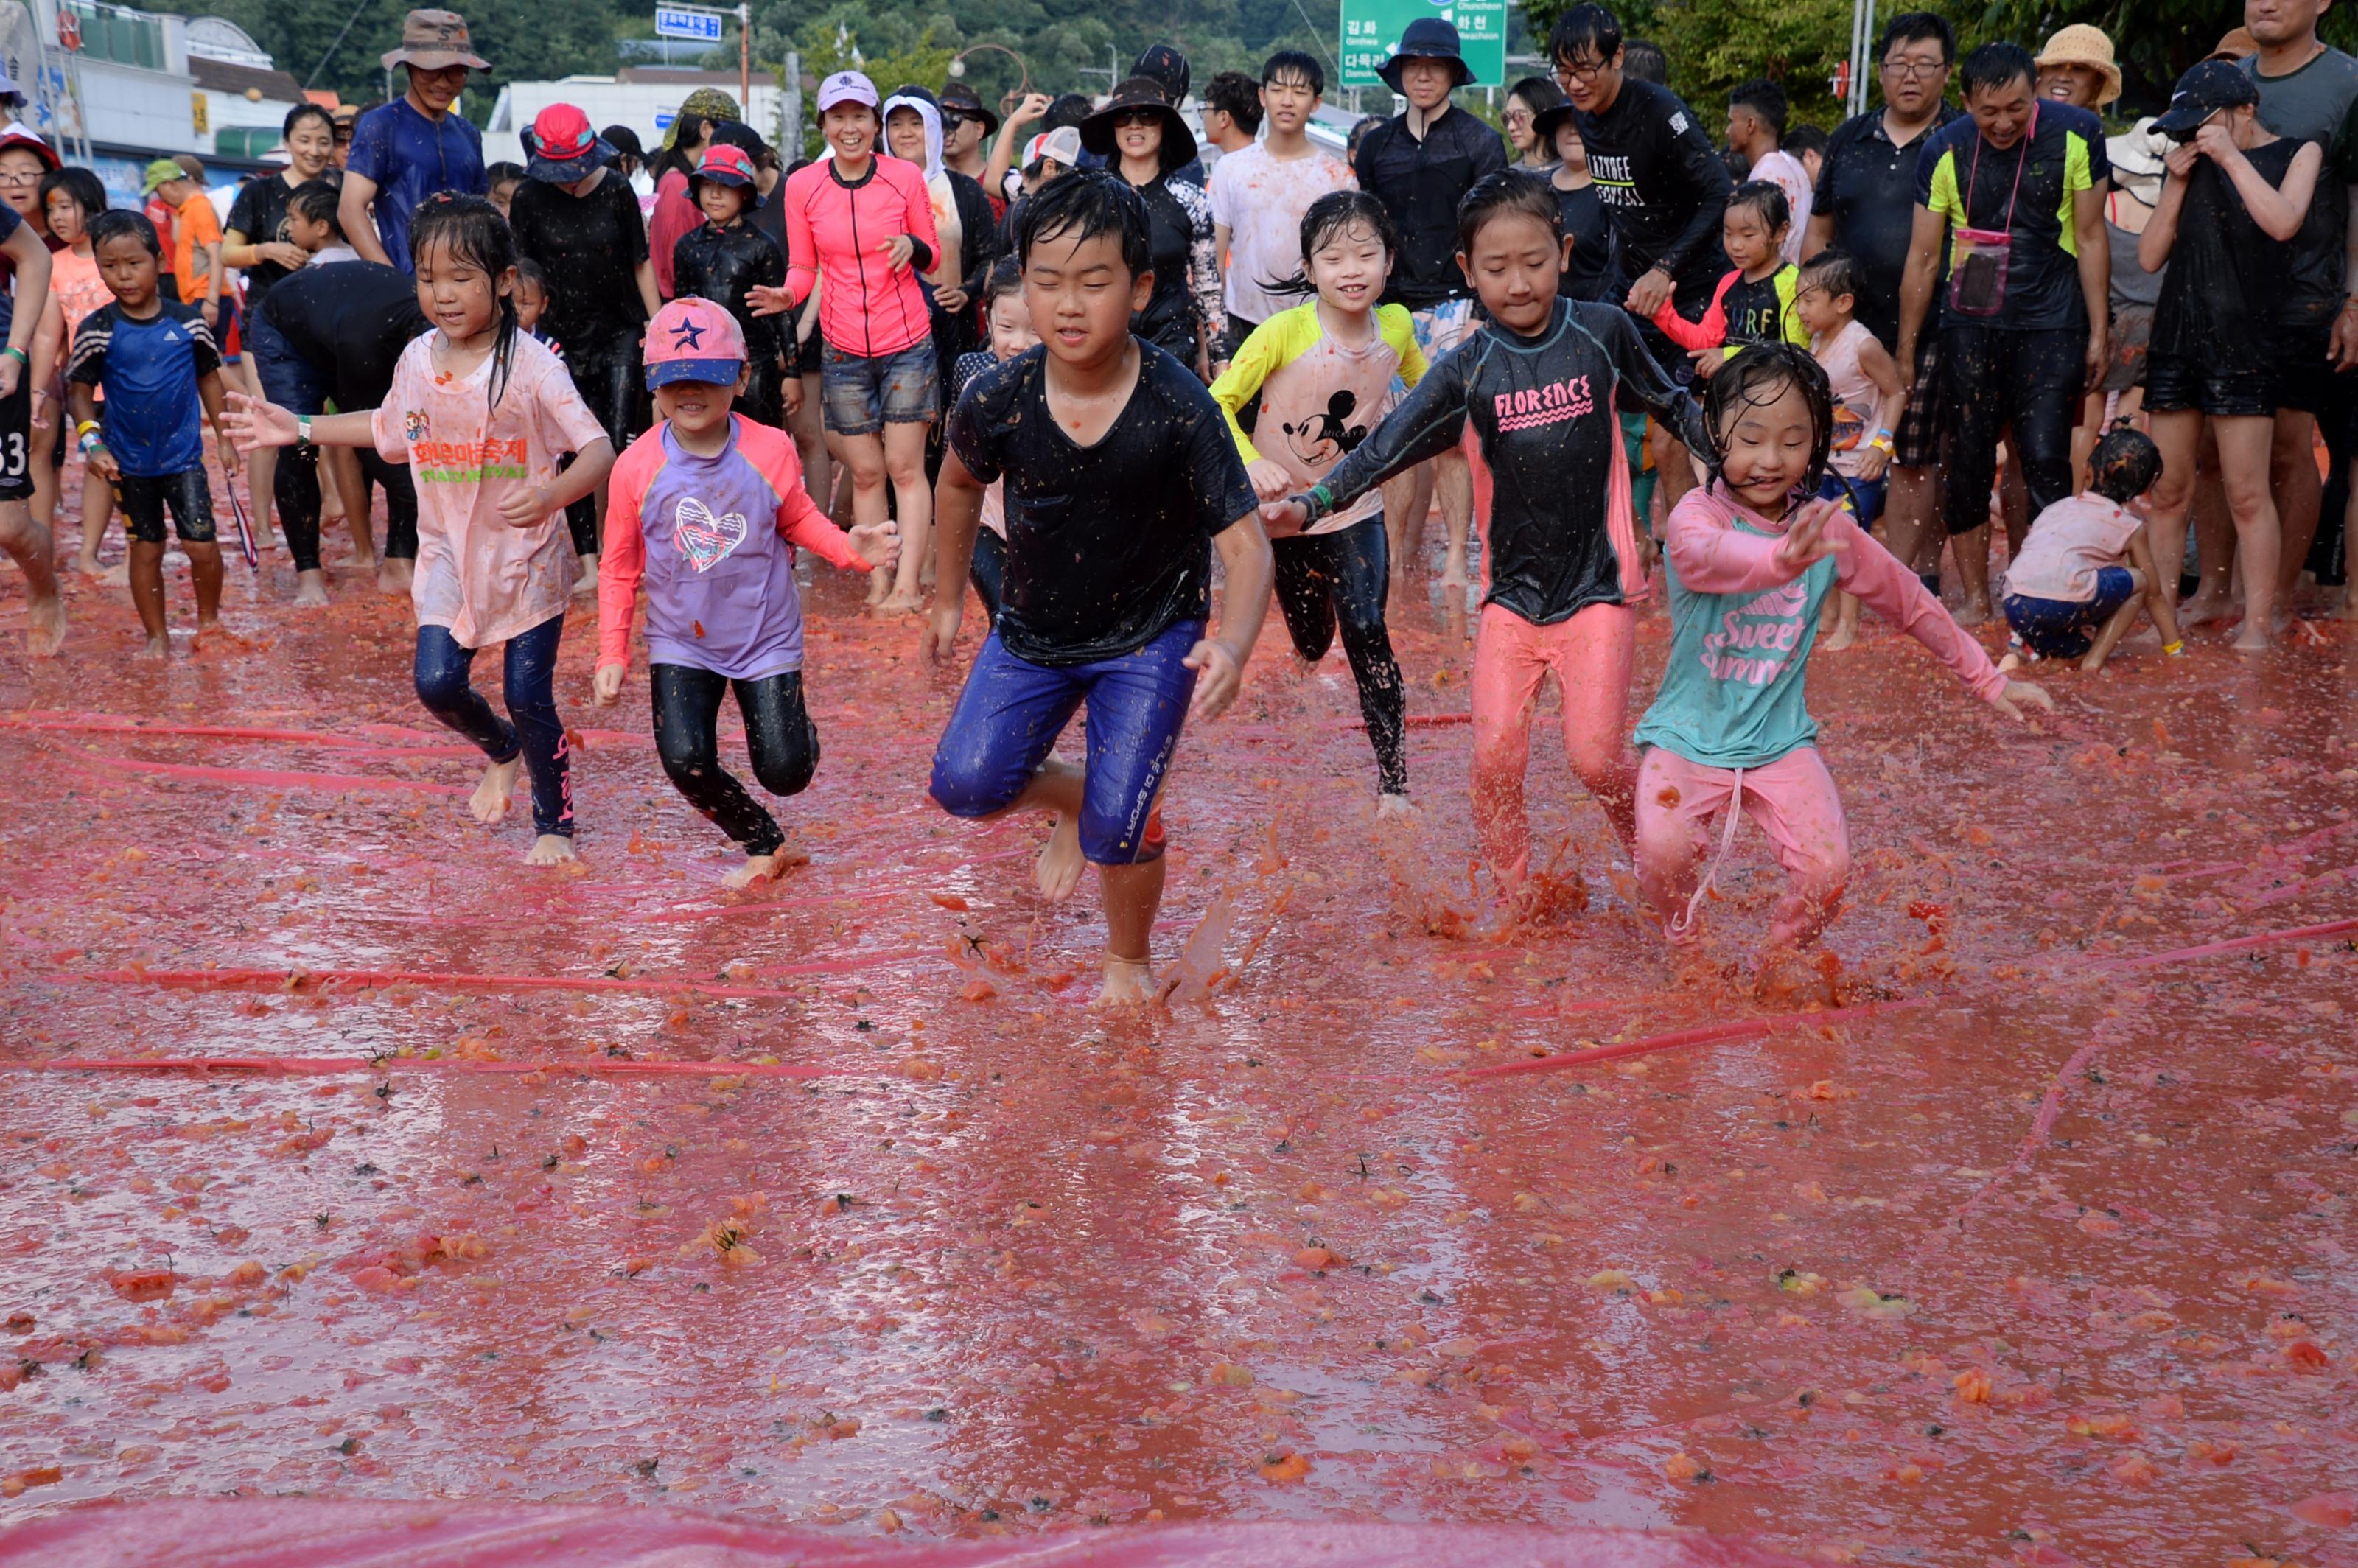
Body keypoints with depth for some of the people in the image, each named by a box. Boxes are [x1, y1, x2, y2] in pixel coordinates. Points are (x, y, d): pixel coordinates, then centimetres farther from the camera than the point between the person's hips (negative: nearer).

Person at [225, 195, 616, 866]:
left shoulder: (531, 365, -17)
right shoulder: (418, 360, 1)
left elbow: (598, 446, -23)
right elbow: (391, 427, 21)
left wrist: (551, 494, -42)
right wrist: (300, 429, 18)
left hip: (525, 555, -4)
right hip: (448, 555, 5)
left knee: (528, 696, -1)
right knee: (437, 683, -6)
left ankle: (554, 823, 22)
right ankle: (501, 751, 29)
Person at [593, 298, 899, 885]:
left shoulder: (770, 450, -13)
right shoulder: (637, 467, -12)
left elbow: (798, 520, 4)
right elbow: (620, 567, -1)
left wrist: (851, 549, -16)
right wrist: (612, 654, -4)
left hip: (766, 635, 0)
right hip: (681, 643, 1)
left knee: (784, 772, 1)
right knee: (685, 760, -15)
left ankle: (798, 730, 42)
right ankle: (764, 846, 13)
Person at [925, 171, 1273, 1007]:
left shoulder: (1179, 407, -25)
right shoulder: (998, 399, -17)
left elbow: (1244, 543, -25)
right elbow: (959, 482, 6)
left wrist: (1231, 645, -43)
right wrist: (948, 600, 14)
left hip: (1151, 636, -3)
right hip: (1033, 628, 3)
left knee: (1118, 828, -11)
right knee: (964, 786, -10)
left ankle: (1129, 959, 23)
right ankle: (1070, 797, 26)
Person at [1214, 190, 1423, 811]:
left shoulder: (1396, 326, -9)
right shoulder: (1285, 332, -22)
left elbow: (1425, 385, 13)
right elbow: (1219, 402, -18)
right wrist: (1252, 463, -35)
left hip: (1356, 512, 1)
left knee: (1367, 634, -10)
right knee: (1310, 638, 16)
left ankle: (1392, 778, -3)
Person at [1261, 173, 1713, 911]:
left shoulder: (1603, 331, -2)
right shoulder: (1468, 370, -2)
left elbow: (1671, 404, 15)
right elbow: (1385, 447, -10)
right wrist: (1308, 505, -23)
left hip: (1598, 586, -2)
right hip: (1511, 592, 2)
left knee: (1595, 756, -8)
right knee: (1495, 759, -5)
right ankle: (1516, 904, 13)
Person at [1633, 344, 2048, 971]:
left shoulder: (1829, 530, -1)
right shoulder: (1697, 514, -14)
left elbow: (1912, 605, 13)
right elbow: (1708, 555, -40)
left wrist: (1989, 683, 18)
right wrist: (1783, 557, -62)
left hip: (1780, 743, 3)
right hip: (1688, 735, -3)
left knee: (1827, 870, -17)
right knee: (1663, 850, -26)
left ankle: (1775, 971, 14)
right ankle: (1685, 948, 8)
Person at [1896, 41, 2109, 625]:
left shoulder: (2075, 135, -7)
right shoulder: (1945, 151, -3)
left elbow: (2090, 237, -1)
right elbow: (1923, 257, 3)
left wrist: (2098, 333, -1)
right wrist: (1906, 350, 6)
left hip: (2050, 325, -2)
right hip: (1969, 325, 2)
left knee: (2045, 461, -10)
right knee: (1965, 463, 3)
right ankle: (1976, 599, 14)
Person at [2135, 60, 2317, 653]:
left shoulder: (2297, 154, 6)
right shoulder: (2192, 166, 16)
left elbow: (2282, 222, -14)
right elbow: (2151, 256, 11)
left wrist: (2230, 156, -10)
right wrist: (2177, 181, 1)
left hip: (2245, 342, -4)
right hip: (2177, 337, 4)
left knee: (2246, 492, -8)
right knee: (2167, 491, 3)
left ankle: (2259, 620, -5)